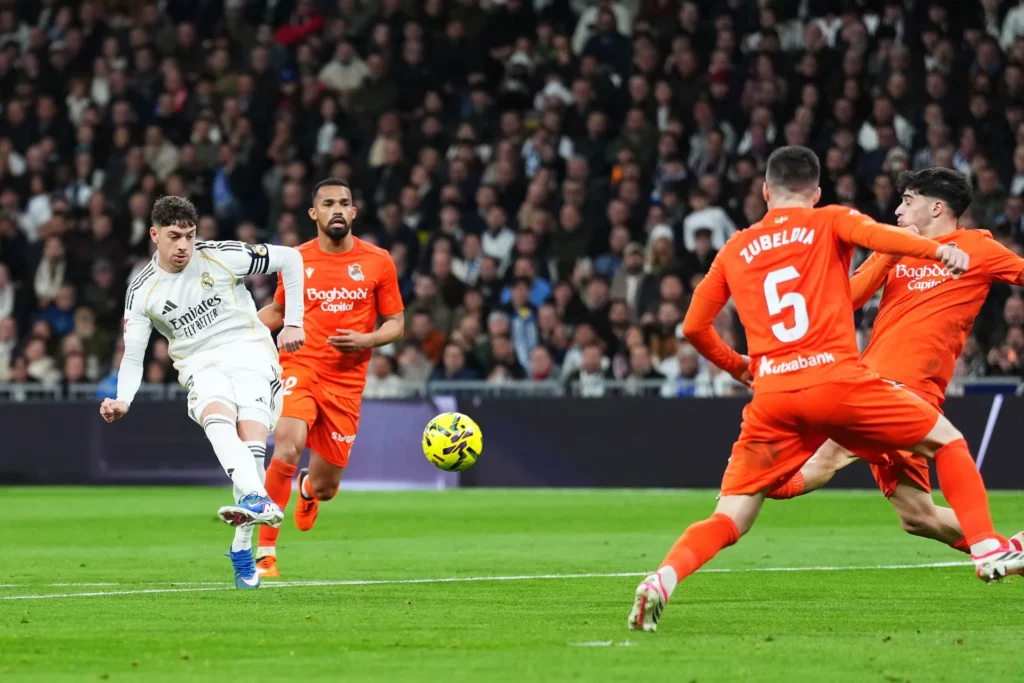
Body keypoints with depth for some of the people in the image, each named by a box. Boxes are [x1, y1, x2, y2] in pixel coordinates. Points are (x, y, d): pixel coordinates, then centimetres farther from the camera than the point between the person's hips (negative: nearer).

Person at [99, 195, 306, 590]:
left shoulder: (223, 257, -3)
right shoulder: (141, 292, 3)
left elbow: (290, 259, 6)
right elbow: (133, 356, 4)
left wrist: (293, 323, 3)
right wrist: (123, 400, -15)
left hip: (250, 353, -1)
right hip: (201, 366, 1)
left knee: (251, 441, -23)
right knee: (217, 418, -34)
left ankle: (242, 550, -16)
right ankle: (257, 500, -56)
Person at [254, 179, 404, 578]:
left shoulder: (378, 262, 2)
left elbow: (396, 324, 7)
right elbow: (277, 311, 19)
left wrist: (366, 341, -13)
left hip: (346, 383, 1)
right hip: (300, 368, -1)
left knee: (325, 487, 7)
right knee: (287, 448, -29)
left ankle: (309, 489, 50)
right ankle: (266, 553, -22)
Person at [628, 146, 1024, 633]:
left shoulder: (734, 251, 20)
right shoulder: (829, 223, 11)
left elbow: (693, 327, 23)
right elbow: (876, 235, -11)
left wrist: (736, 366, 39)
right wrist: (937, 249, -25)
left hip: (772, 398, 3)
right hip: (837, 381, -3)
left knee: (728, 521, 5)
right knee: (947, 439, 17)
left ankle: (661, 582, -20)